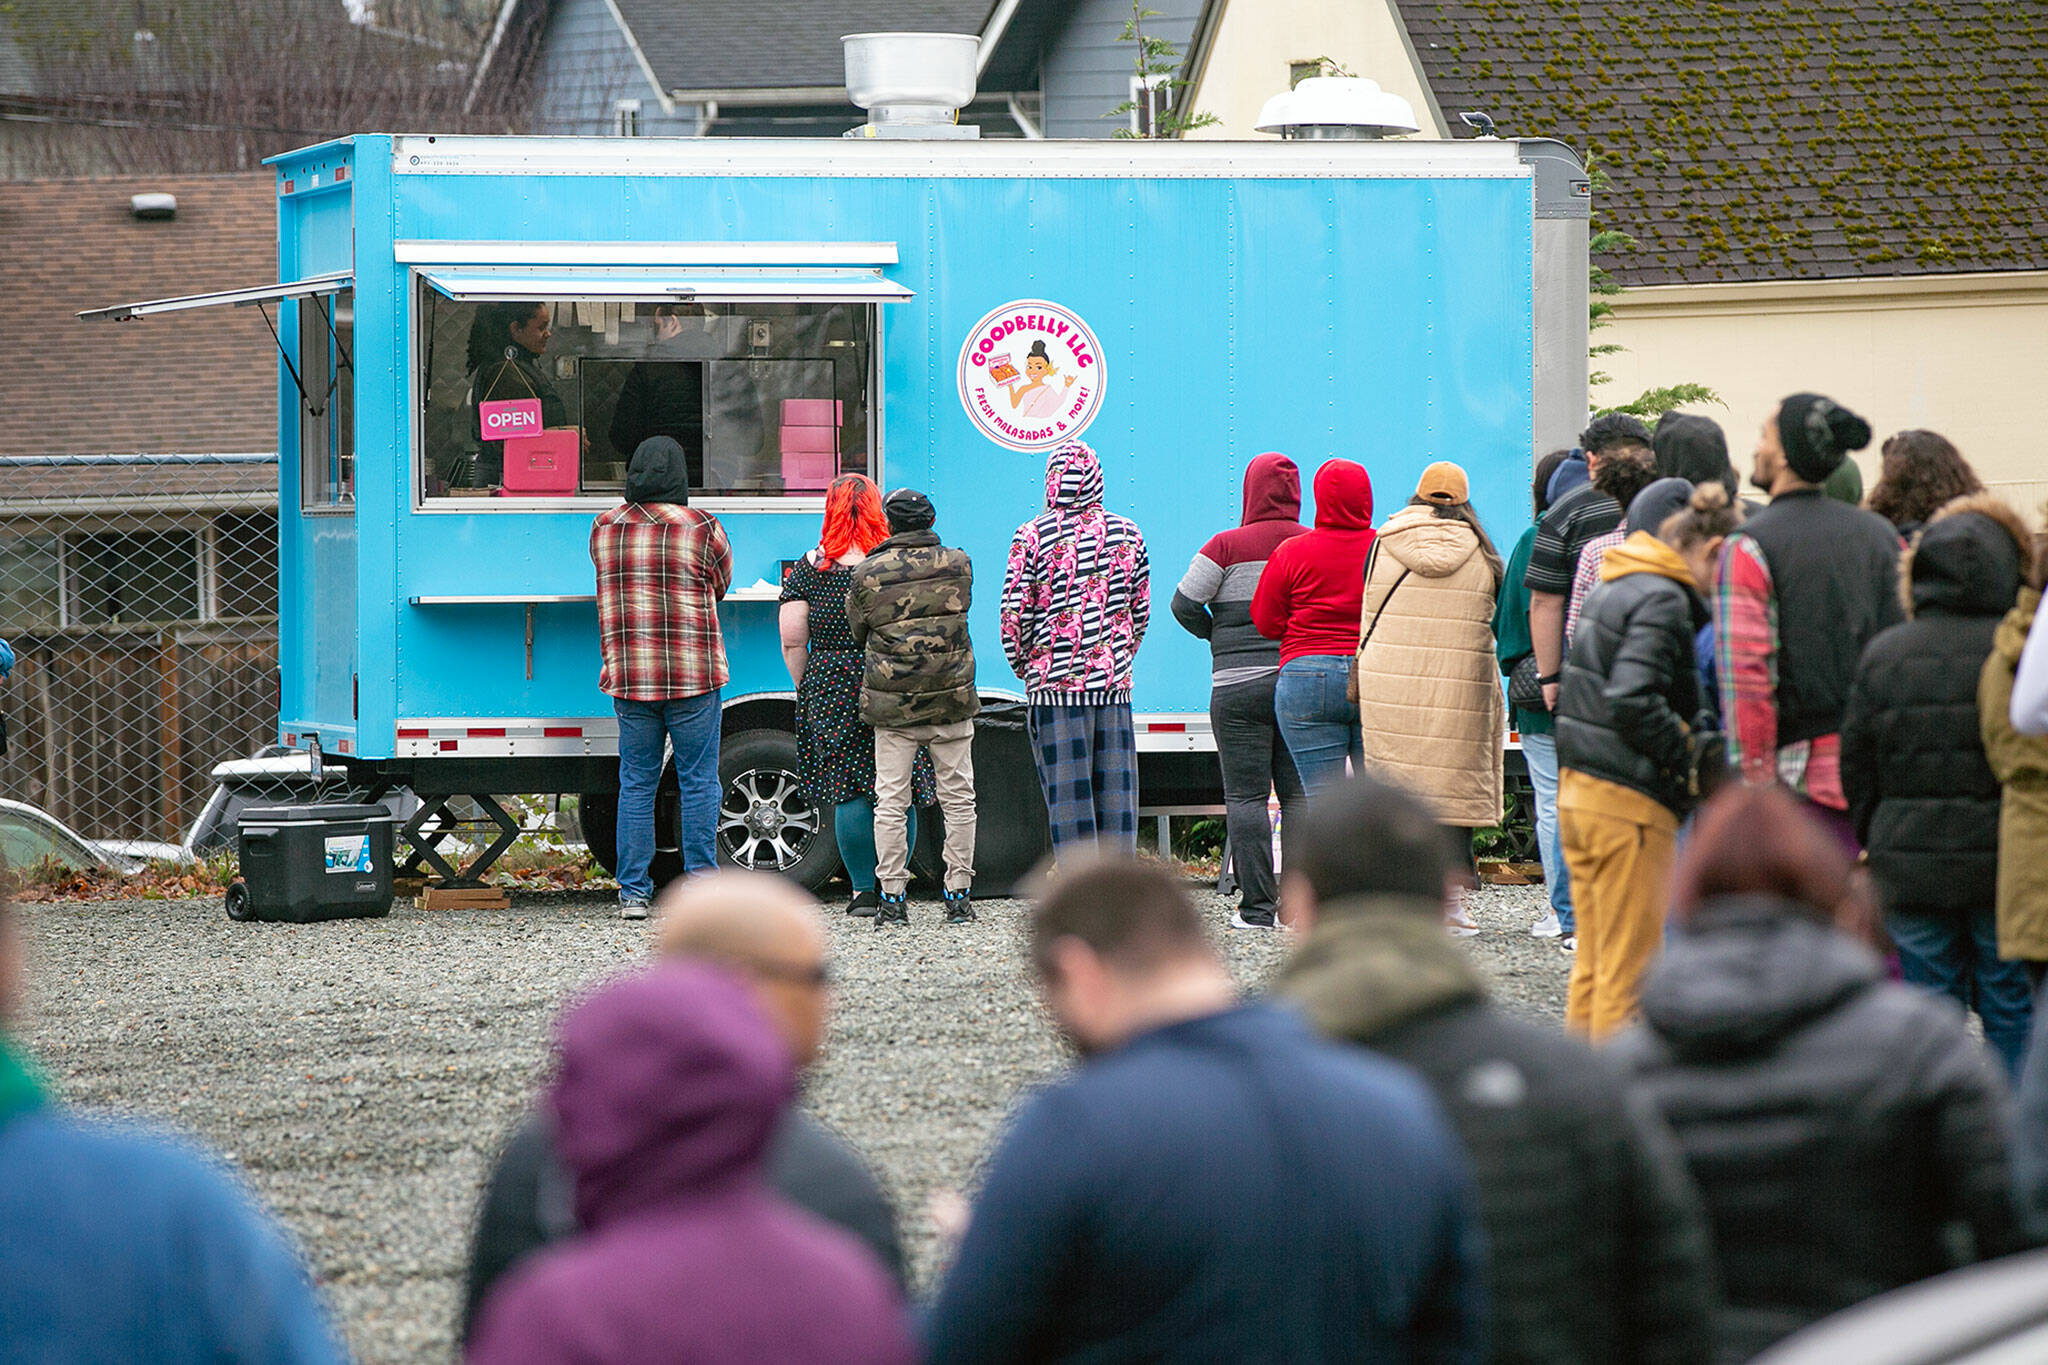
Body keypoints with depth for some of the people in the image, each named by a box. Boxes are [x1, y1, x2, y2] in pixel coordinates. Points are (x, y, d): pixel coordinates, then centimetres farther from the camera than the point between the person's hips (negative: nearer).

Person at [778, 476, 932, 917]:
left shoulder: (807, 570, -1)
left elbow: (792, 640, -2)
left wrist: (805, 687, 11)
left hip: (832, 688, 0)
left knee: (848, 795, 3)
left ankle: (865, 891, 2)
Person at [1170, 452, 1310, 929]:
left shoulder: (1228, 545, -4)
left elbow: (1184, 603, -5)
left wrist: (1213, 634, 14)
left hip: (1239, 686, -3)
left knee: (1246, 796, -2)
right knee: (1299, 794, 7)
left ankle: (1256, 906, -6)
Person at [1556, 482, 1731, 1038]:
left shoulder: (1609, 589, 15)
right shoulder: (1662, 601, -14)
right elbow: (1632, 701, -24)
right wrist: (1687, 758, -13)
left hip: (1577, 788, 9)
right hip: (1629, 803, -9)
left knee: (1592, 965, 14)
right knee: (1629, 967, -4)